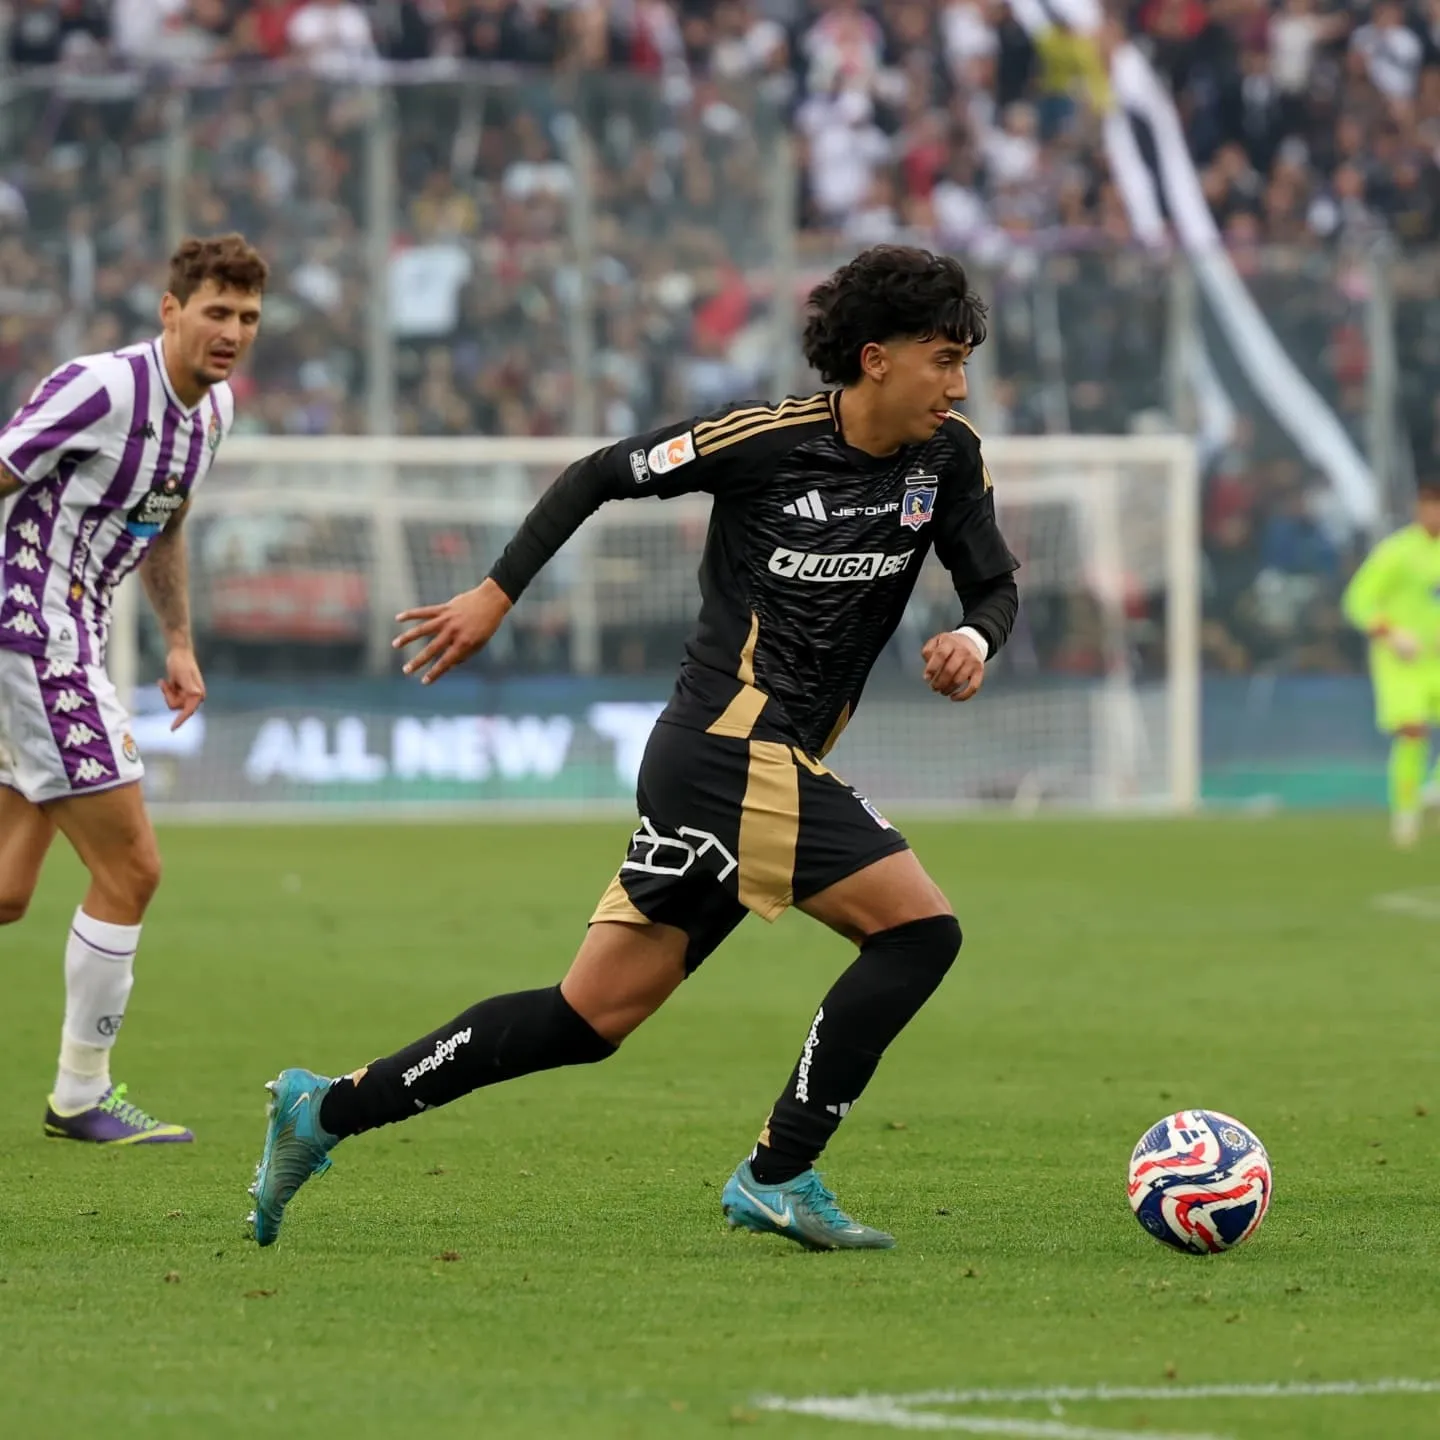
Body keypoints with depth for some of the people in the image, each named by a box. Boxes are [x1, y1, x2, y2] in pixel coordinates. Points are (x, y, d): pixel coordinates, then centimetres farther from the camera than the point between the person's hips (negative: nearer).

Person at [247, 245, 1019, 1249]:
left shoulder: (948, 458, 7)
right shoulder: (769, 440, -10)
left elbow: (996, 582, 16)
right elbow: (602, 475, 0)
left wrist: (976, 639, -7)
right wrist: (498, 595, 1)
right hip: (735, 753, -7)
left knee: (594, 1016, 6)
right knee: (919, 930, -14)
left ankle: (328, 1110, 11)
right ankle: (779, 1175, -10)